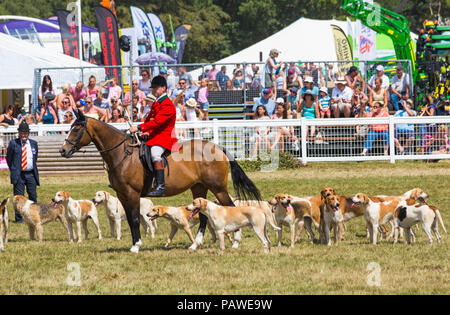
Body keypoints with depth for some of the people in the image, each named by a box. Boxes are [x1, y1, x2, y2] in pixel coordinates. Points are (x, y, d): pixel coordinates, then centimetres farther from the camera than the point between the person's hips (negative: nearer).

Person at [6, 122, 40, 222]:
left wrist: (34, 169, 13)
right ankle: (19, 218, 2)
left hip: (31, 174, 3)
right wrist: (14, 171, 6)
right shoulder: (13, 143, -1)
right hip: (18, 175, -3)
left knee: (33, 196, 5)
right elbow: (8, 158, 6)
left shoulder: (33, 143, 9)